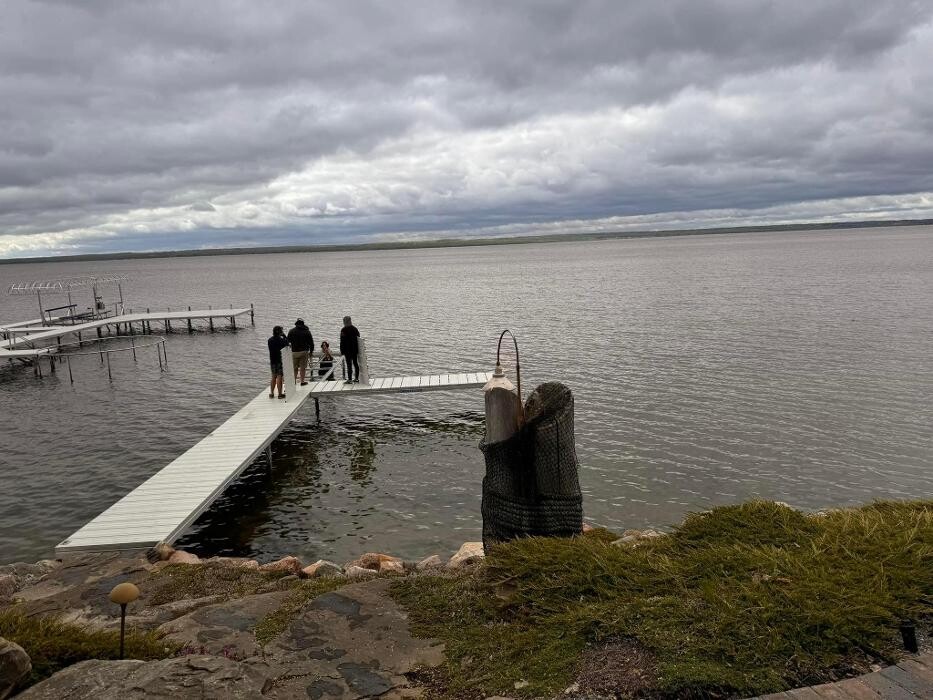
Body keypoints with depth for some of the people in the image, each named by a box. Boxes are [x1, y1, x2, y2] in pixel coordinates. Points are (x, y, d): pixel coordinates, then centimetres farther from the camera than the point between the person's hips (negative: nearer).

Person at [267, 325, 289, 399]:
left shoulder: (270, 340, 5)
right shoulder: (281, 340, -16)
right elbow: (287, 344, -4)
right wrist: (284, 335, -2)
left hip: (272, 361, 7)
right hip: (280, 360, -6)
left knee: (274, 377, 15)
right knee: (279, 377, -3)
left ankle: (271, 393, 18)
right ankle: (280, 394, -1)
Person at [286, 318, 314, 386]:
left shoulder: (291, 331, 3)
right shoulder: (307, 331, 3)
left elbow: (288, 342, 3)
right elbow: (311, 342, 3)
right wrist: (311, 351, 12)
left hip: (294, 352, 1)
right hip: (304, 352, -1)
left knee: (295, 368, 10)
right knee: (302, 368, 2)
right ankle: (302, 381, 4)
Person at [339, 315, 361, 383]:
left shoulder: (343, 330, -11)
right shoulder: (355, 328, 7)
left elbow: (342, 342, -11)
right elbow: (358, 339, 13)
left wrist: (342, 351, -5)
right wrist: (358, 349, 20)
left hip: (348, 350, -6)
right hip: (355, 349, 6)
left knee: (349, 364, -4)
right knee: (355, 363, 12)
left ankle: (350, 379, -4)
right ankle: (357, 378, 17)